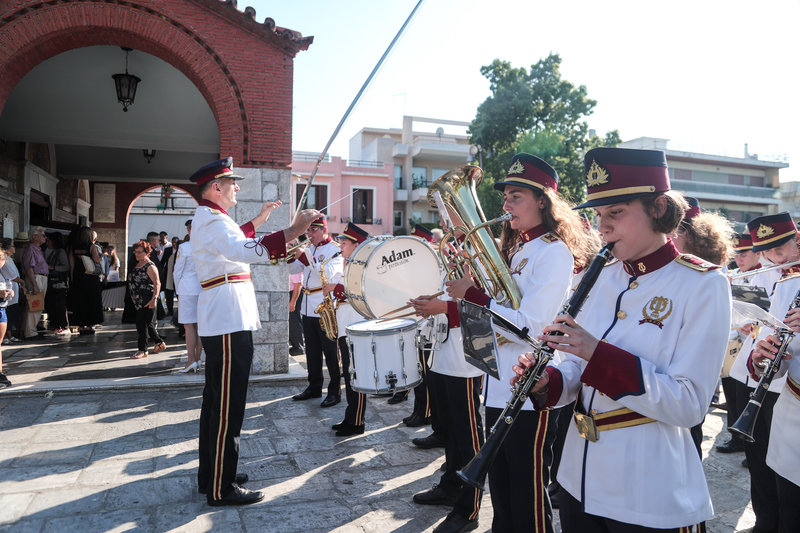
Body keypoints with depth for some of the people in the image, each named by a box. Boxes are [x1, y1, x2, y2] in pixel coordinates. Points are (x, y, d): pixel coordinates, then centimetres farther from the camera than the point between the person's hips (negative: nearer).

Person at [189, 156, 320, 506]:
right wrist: (293, 231, -39)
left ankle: (210, 474, 30)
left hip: (219, 321, 11)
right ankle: (222, 489, 6)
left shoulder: (205, 218, 17)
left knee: (216, 400, 17)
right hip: (229, 323, -11)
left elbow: (233, 242, 37)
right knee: (227, 407, -4)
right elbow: (249, 251, -35)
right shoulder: (213, 220, -16)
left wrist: (259, 219, 32)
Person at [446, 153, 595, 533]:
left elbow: (529, 327, -23)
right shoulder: (516, 249, 13)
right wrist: (465, 287, 2)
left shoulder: (554, 252, -15)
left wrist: (472, 295, -20)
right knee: (501, 495, 22)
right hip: (499, 390, 9)